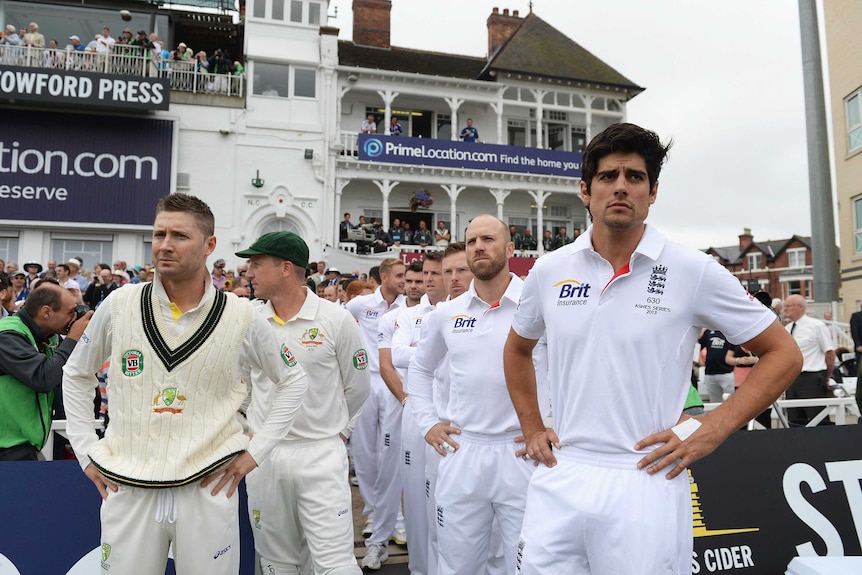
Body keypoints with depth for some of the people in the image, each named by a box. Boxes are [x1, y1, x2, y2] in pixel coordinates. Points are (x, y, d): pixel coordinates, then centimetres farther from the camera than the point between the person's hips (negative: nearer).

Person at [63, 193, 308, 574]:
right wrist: (86, 450, 8)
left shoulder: (240, 316, -6)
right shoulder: (119, 306, -2)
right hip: (128, 488, 1)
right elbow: (76, 375, 14)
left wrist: (257, 450, 0)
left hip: (208, 488, -1)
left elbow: (293, 381, 7)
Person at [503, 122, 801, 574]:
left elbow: (783, 355, 1)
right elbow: (517, 350, 20)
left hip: (646, 485, -2)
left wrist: (710, 430, -7)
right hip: (558, 479, 3)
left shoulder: (695, 272, -5)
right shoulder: (549, 271, 3)